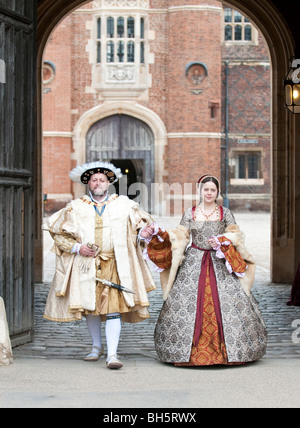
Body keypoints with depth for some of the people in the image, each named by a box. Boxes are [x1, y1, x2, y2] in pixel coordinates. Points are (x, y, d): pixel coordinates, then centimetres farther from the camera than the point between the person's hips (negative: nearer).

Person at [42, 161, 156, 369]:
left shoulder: (123, 204, 6)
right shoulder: (75, 208, 7)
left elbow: (143, 220, 15)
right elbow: (57, 231, 9)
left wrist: (142, 232, -8)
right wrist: (76, 247, -5)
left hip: (114, 266, -2)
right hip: (87, 265, 2)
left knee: (113, 309, -11)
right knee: (90, 307, 12)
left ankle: (112, 354, -12)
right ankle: (97, 346, 33)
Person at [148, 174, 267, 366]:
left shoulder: (225, 213, 8)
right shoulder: (190, 214, 9)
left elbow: (236, 236, 3)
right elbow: (180, 238, 8)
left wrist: (221, 241, -15)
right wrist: (161, 234, -6)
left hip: (220, 263, 0)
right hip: (194, 262, 1)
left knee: (226, 303, -8)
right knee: (188, 303, -8)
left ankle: (227, 349, 1)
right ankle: (190, 350, 0)